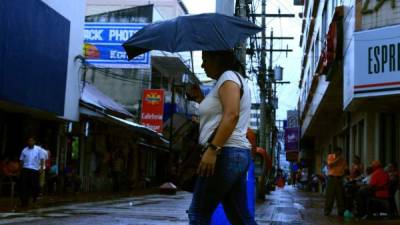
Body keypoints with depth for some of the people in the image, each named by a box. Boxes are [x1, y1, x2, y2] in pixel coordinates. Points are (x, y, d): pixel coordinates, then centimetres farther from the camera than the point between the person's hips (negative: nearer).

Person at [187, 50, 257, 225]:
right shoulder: (236, 79, 25)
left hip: (226, 154, -11)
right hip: (239, 154, 11)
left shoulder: (228, 77, -6)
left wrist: (212, 149, -27)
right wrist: (199, 97, 23)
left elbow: (232, 115, -22)